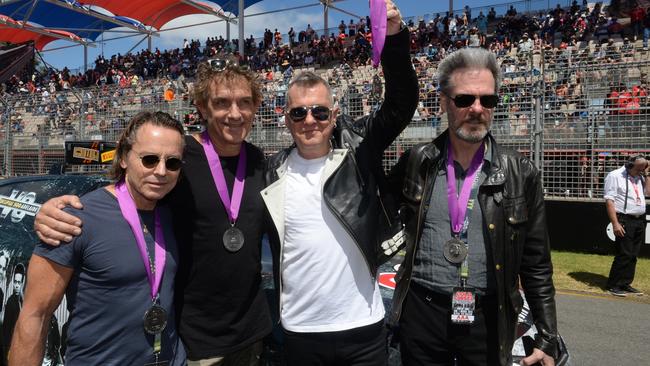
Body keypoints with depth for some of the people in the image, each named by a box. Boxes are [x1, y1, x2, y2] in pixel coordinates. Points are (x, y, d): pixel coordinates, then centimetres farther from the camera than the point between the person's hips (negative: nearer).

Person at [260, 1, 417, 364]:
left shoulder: (358, 149, -6)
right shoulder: (274, 171, -2)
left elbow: (402, 102, -16)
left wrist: (394, 37, -29)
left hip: (364, 327, -1)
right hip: (300, 330, 1)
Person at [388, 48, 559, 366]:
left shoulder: (521, 174, -4)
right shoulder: (416, 162, -2)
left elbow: (536, 264, 1)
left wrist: (547, 338, 1)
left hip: (487, 318, 0)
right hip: (422, 313, 1)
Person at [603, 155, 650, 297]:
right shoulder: (615, 176, -9)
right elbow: (609, 201, -14)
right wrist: (615, 224, -20)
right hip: (624, 221, -7)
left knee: (633, 255, 10)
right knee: (624, 254, -8)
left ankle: (626, 283, 19)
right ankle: (613, 285, 1)